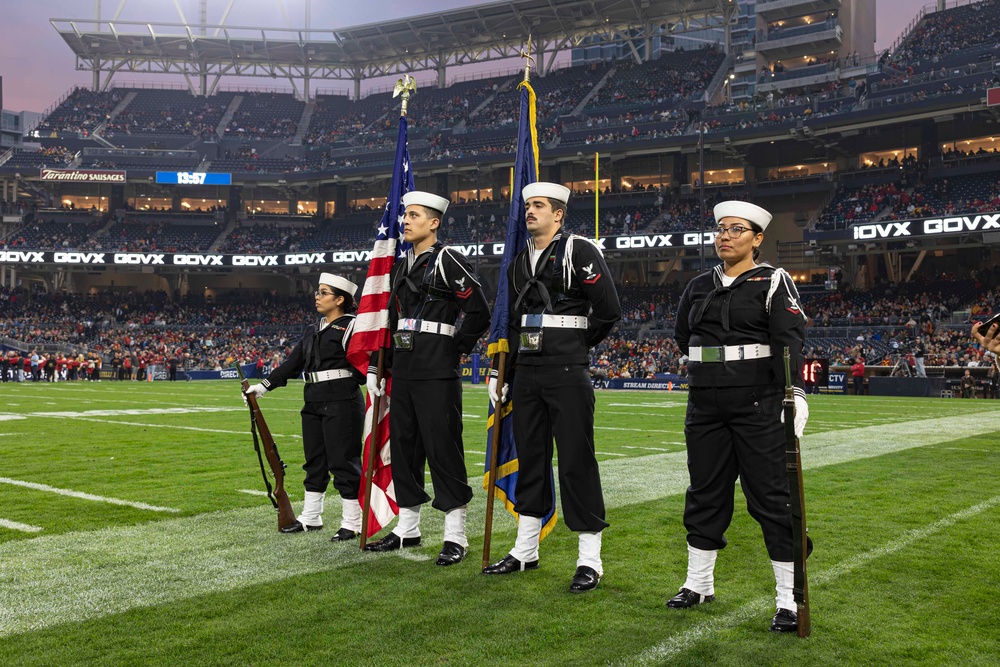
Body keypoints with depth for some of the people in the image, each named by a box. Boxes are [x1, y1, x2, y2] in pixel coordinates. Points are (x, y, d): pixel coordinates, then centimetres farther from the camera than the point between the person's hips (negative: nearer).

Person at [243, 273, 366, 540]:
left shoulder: (351, 326, -6)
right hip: (314, 403, 8)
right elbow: (293, 362, 17)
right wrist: (263, 386, 15)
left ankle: (351, 523, 5)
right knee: (314, 461, 14)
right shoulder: (313, 331, 17)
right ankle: (310, 517, 26)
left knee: (343, 461, -4)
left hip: (342, 402, -8)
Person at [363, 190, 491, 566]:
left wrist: (457, 348, -6)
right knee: (403, 446, 12)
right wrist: (379, 367, 17)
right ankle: (407, 528, 24)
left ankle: (456, 536, 3)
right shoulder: (401, 267, 16)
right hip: (403, 371, 8)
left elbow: (479, 312, -10)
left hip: (437, 372, -8)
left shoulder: (448, 260, -7)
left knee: (443, 448, -5)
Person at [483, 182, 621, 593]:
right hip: (527, 373, 7)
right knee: (530, 457, 12)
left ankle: (590, 560, 6)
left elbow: (609, 310, -8)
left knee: (577, 460, -3)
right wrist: (499, 373, 16)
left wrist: (577, 345, 3)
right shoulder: (518, 261, 15)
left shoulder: (579, 251, -6)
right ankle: (525, 551, 23)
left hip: (567, 372, -7)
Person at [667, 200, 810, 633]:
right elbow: (683, 337, 23)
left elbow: (789, 340, -17)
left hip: (757, 403, -5)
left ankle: (789, 599, 6)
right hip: (705, 404, 5)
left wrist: (795, 392, -29)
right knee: (704, 492, 13)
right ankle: (699, 584, 28)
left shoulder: (773, 283, -4)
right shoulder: (698, 287, 11)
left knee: (770, 497, -3)